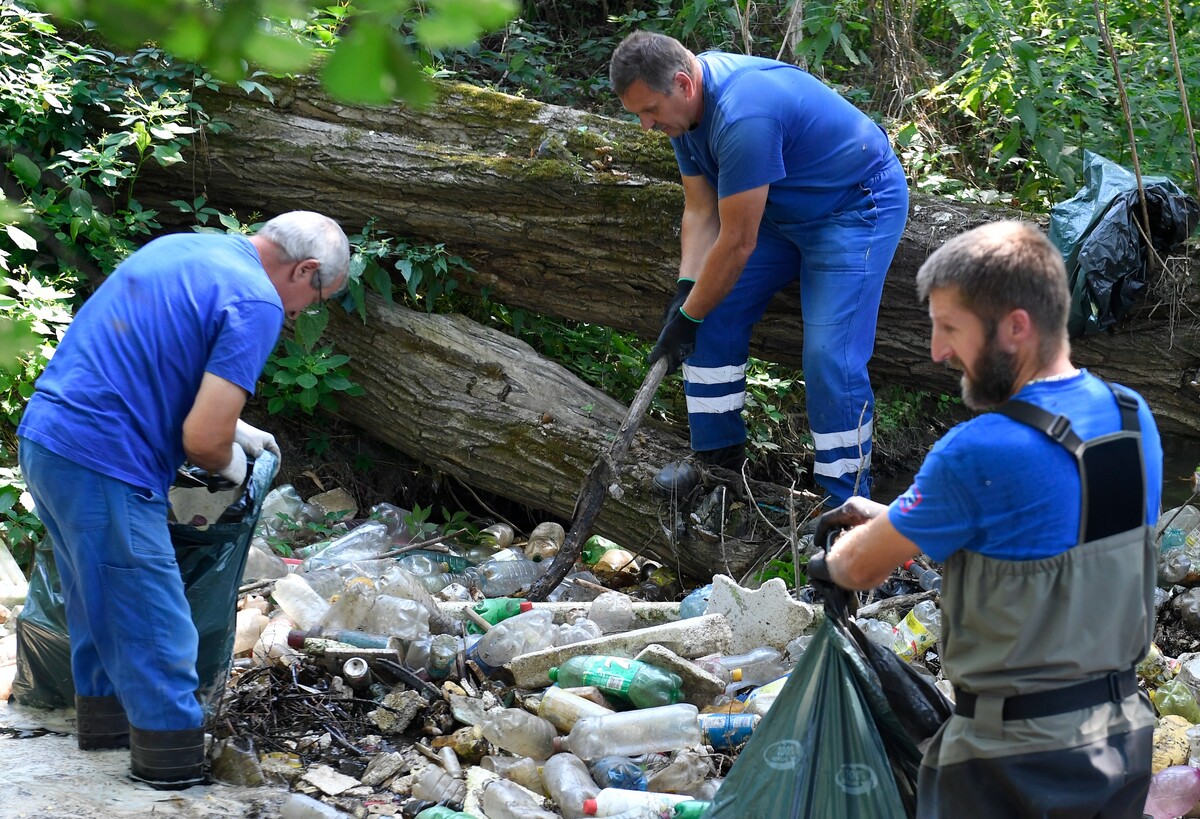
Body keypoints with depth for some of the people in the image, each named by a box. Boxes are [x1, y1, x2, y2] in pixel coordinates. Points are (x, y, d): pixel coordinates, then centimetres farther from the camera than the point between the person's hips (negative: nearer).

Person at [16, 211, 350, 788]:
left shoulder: (180, 246, 16)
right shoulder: (256, 304, -12)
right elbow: (204, 438, -18)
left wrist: (232, 427, 29)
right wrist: (229, 461, 4)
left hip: (43, 437, 10)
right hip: (103, 466, -10)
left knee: (99, 608, 24)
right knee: (158, 639, 0)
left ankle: (105, 729, 37)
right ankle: (179, 779, 7)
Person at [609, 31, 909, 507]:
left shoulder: (742, 117, -36)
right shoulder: (684, 104, -6)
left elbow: (738, 243, -30)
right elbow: (700, 212, -2)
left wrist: (689, 317, -21)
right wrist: (685, 293, -15)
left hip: (857, 207, -9)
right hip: (782, 207, 10)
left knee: (830, 356, -18)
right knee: (716, 316, 4)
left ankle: (847, 504, -8)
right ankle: (718, 458, 17)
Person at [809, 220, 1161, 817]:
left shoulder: (977, 455, -25)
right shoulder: (1134, 417, -1)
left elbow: (862, 568, -8)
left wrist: (828, 562, 15)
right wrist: (889, 519, 20)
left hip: (1016, 761, -7)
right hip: (1126, 738, 7)